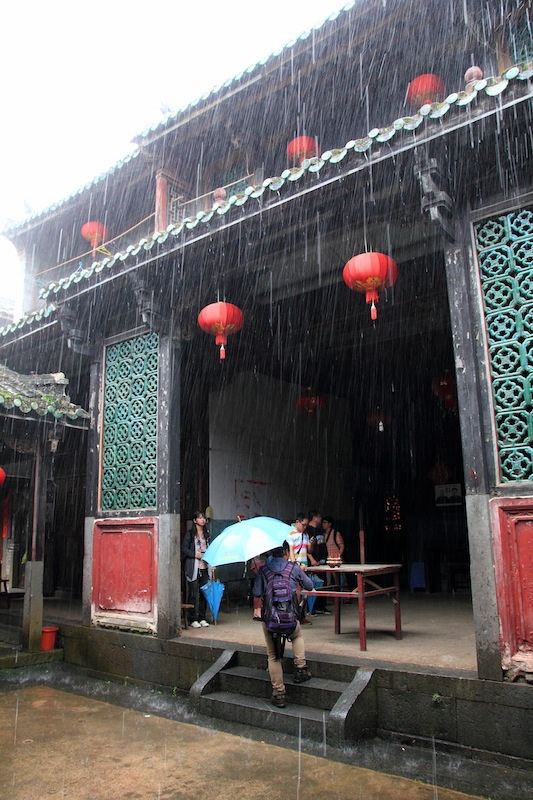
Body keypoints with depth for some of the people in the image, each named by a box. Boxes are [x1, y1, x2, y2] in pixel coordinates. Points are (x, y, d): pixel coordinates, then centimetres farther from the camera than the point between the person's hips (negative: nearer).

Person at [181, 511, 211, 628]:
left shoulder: (206, 534, 15)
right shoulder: (190, 534, -1)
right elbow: (184, 549, -5)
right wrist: (196, 555, -15)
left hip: (205, 567, 5)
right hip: (193, 568, -5)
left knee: (204, 593, 6)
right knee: (193, 594, -3)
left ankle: (202, 618, 15)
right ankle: (192, 619, 6)